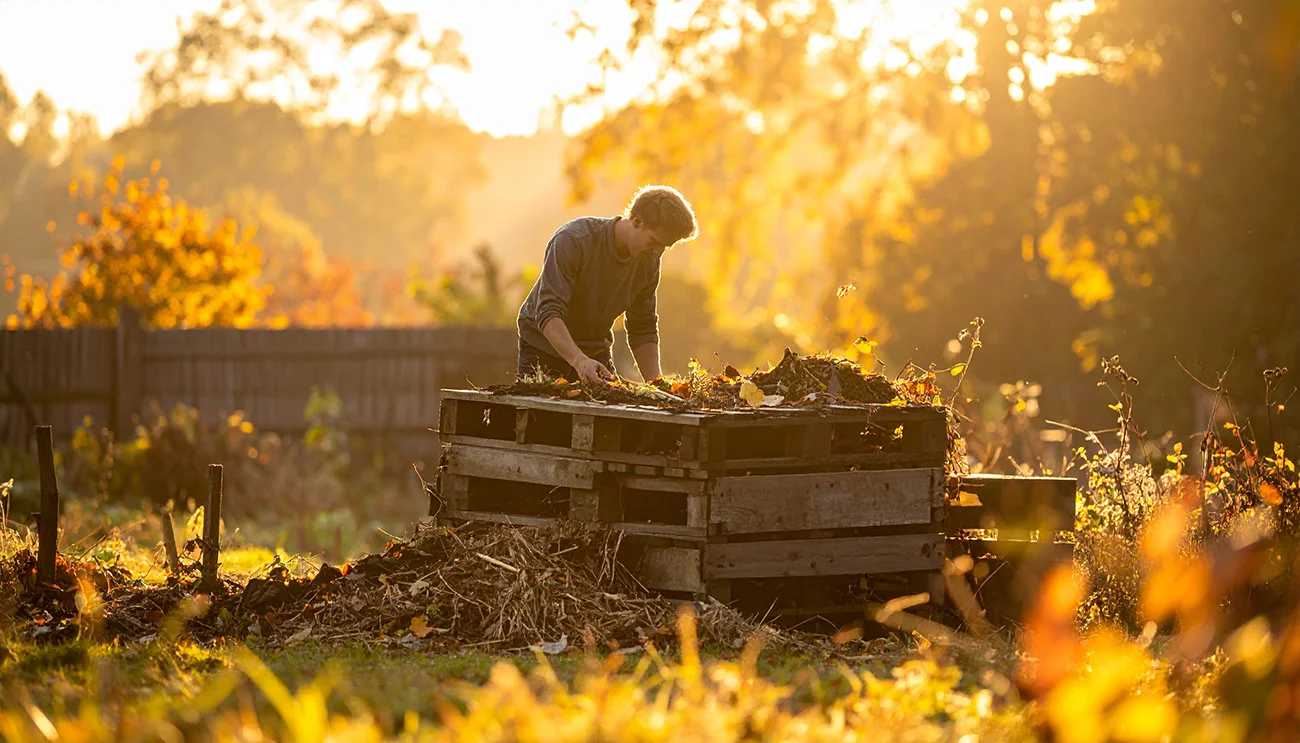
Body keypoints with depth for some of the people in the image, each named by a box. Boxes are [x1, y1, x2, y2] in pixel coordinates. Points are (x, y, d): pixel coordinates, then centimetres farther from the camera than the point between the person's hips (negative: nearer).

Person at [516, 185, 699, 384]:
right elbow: (548, 314, -35)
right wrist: (579, 360, -51)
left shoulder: (650, 260, -8)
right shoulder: (573, 240, -28)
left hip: (597, 352, 5)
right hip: (544, 347, -4)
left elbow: (643, 330, 0)